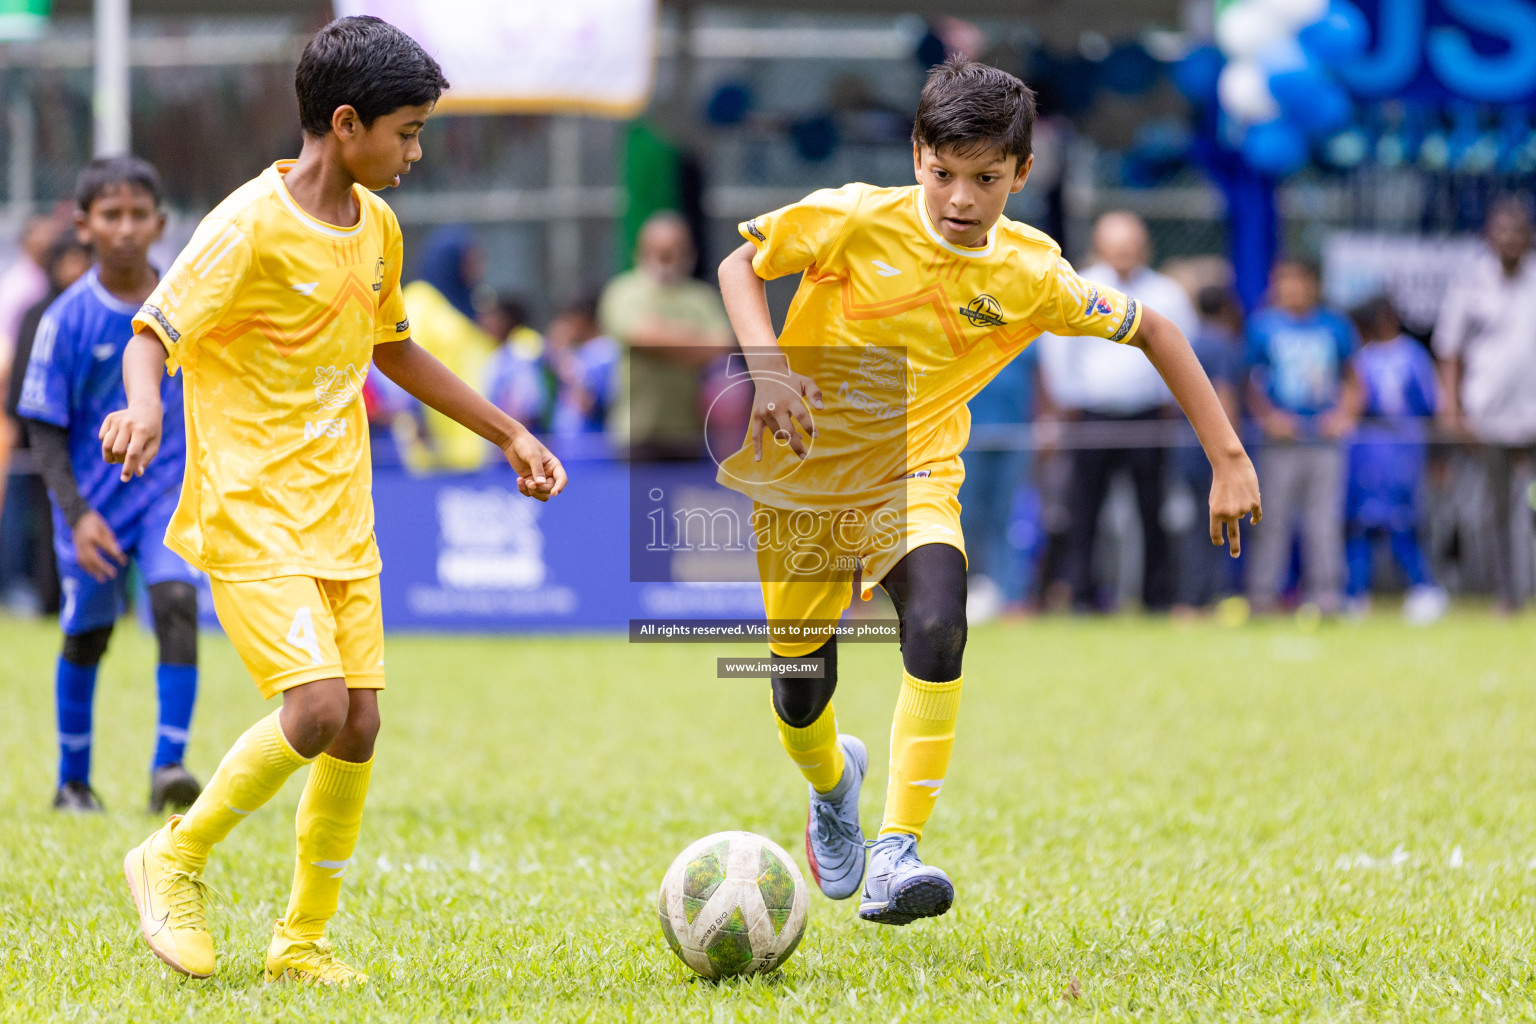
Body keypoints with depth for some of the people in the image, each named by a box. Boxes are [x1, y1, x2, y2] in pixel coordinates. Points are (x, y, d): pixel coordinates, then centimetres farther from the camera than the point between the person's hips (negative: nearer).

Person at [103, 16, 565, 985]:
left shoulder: (377, 226, 9)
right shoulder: (251, 227, -15)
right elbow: (154, 334, -15)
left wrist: (509, 432, 26)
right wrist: (144, 404, -38)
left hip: (340, 516, 7)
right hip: (251, 514, -7)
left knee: (360, 723, 3)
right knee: (316, 706, -19)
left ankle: (304, 940, 17)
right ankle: (176, 860, 2)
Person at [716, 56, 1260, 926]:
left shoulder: (1033, 275, -12)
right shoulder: (855, 220, -19)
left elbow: (1151, 331, -1)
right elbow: (741, 263, -8)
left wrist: (1229, 459, -5)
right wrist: (768, 369, -25)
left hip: (913, 474, 0)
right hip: (798, 475, 0)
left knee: (938, 629, -30)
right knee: (799, 692, 7)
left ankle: (895, 855, -28)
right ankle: (833, 781, 46)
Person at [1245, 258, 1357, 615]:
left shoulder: (1335, 327, 10)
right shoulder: (1262, 326, 2)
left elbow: (1350, 379, 17)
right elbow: (1249, 382, 3)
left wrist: (1342, 414, 2)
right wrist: (1268, 417, -10)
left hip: (1326, 438, 2)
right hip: (1282, 438, -2)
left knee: (1326, 521, 1)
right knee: (1274, 518, -3)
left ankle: (1326, 594, 5)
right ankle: (1262, 592, 3)